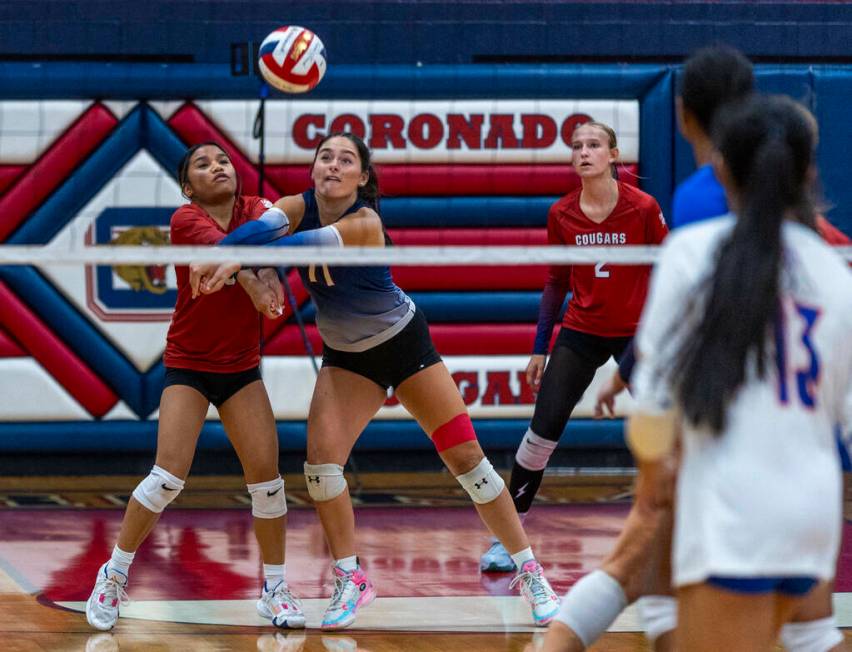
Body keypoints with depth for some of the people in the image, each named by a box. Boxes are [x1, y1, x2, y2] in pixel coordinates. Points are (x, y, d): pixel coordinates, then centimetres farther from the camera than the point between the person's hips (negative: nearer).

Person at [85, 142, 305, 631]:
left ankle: (275, 589, 6)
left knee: (266, 471, -8)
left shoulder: (254, 208, -1)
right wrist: (253, 284, -50)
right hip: (188, 365, -3)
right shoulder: (186, 220, -12)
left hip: (242, 367, 3)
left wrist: (269, 270, -44)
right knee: (170, 475, -14)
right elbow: (221, 248, -32)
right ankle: (114, 577, 3)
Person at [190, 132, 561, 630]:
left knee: (466, 455, -5)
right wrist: (213, 256, -55)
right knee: (321, 459, -14)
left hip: (404, 342, -4)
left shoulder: (365, 223, -27)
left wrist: (238, 261, -53)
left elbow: (303, 244, -43)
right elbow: (265, 228, -36)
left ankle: (529, 572, 7)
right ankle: (351, 580, 3)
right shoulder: (301, 206, -15)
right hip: (347, 356, 4)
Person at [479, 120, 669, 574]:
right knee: (542, 432, -5)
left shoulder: (643, 208, -11)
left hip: (636, 333, -2)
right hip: (580, 332, 2)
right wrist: (540, 348, 8)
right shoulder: (561, 215, -2)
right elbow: (556, 283, 7)